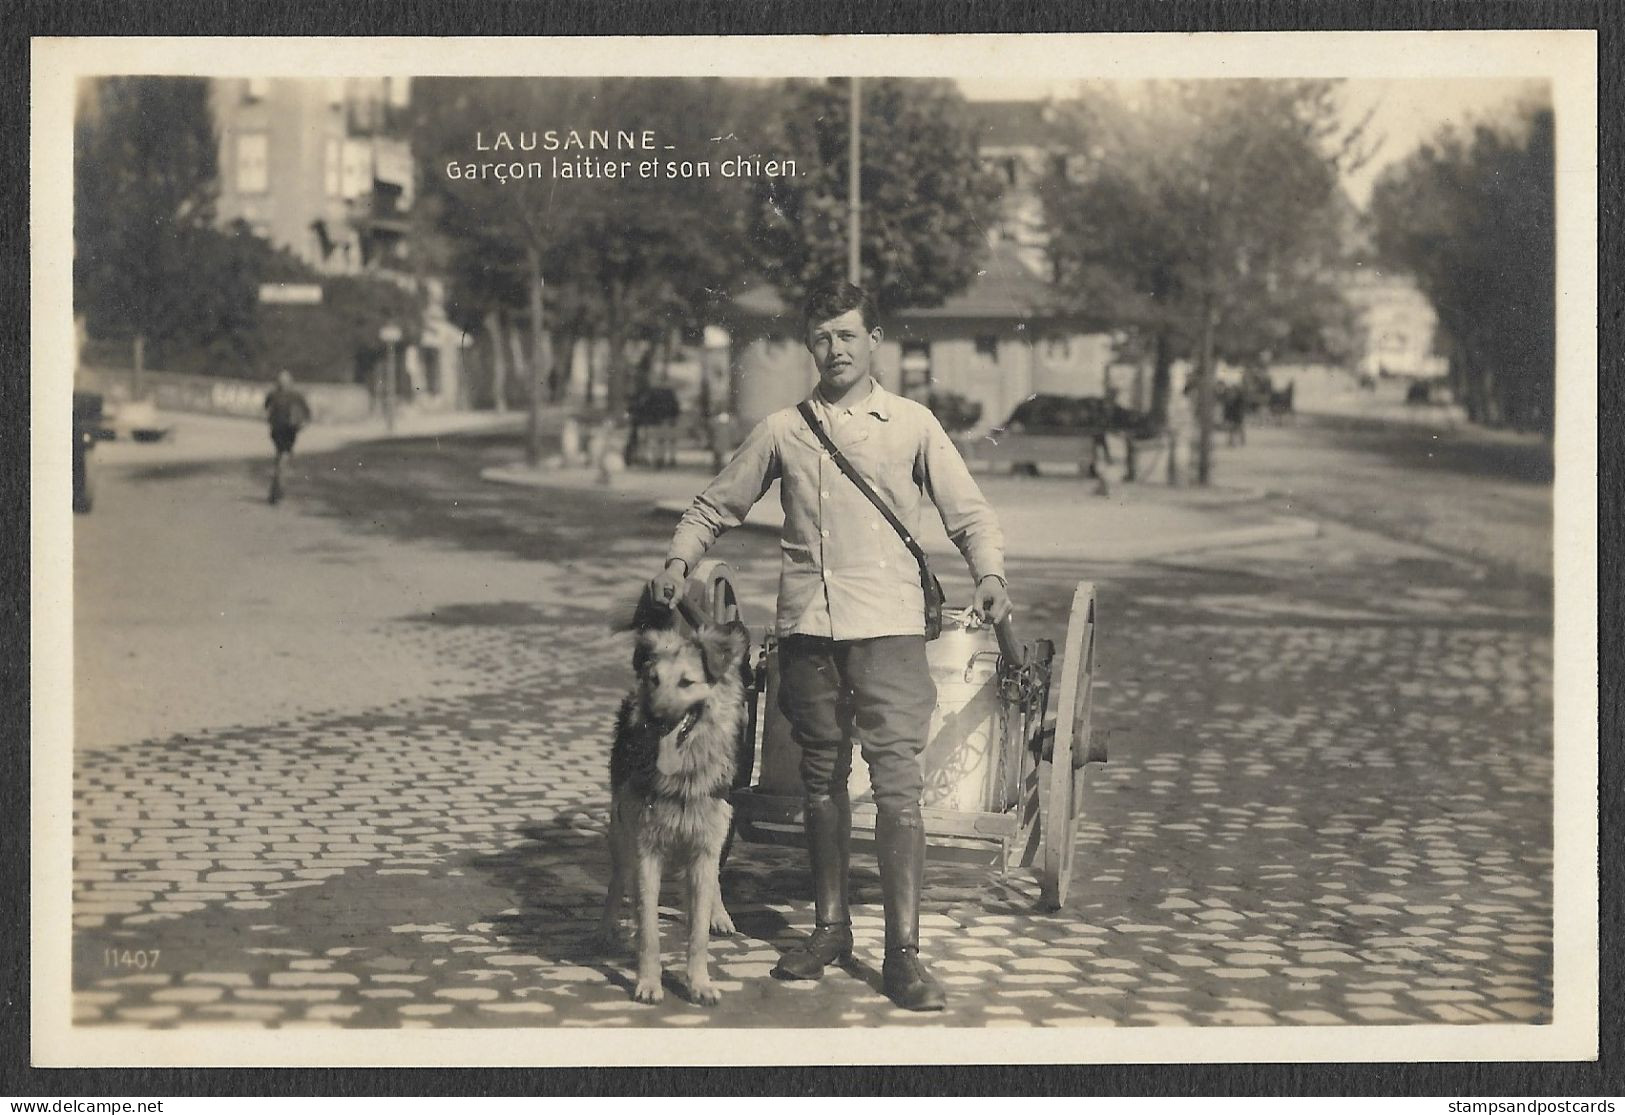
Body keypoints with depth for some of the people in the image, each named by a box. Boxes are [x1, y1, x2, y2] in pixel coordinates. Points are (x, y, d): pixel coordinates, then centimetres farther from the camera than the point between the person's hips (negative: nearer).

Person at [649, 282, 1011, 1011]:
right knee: (821, 779, 11)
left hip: (887, 622, -3)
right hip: (807, 623, 3)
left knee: (896, 781, -9)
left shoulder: (911, 425, 6)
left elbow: (967, 512, 5)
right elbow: (717, 506, 17)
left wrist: (990, 574, -14)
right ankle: (830, 926, 25)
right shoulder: (783, 431, 10)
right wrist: (680, 559, -1)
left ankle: (902, 951, -7)